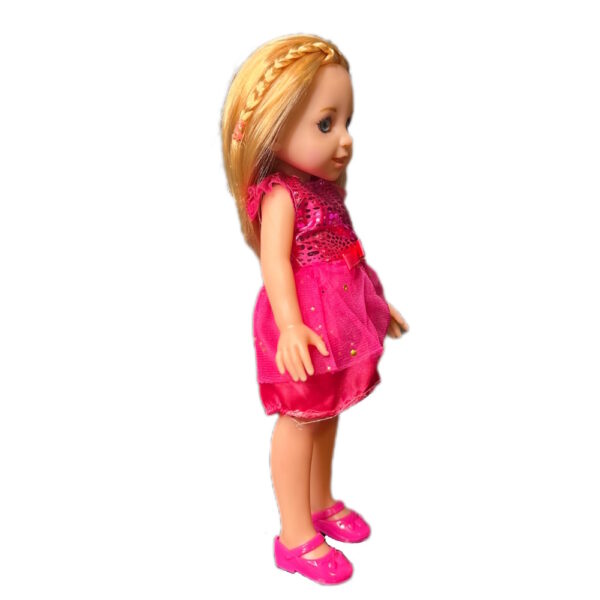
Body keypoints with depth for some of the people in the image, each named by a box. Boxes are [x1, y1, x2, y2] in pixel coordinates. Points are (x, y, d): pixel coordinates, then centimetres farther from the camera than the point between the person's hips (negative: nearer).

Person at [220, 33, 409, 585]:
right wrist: (290, 325, -39)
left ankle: (321, 503, 39)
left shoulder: (326, 188, 12)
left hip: (340, 318, 9)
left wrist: (378, 303, 26)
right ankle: (296, 536, 14)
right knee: (299, 421, 1)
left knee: (326, 415, 20)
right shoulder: (280, 192, -16)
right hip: (306, 323, -9)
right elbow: (275, 261, -27)